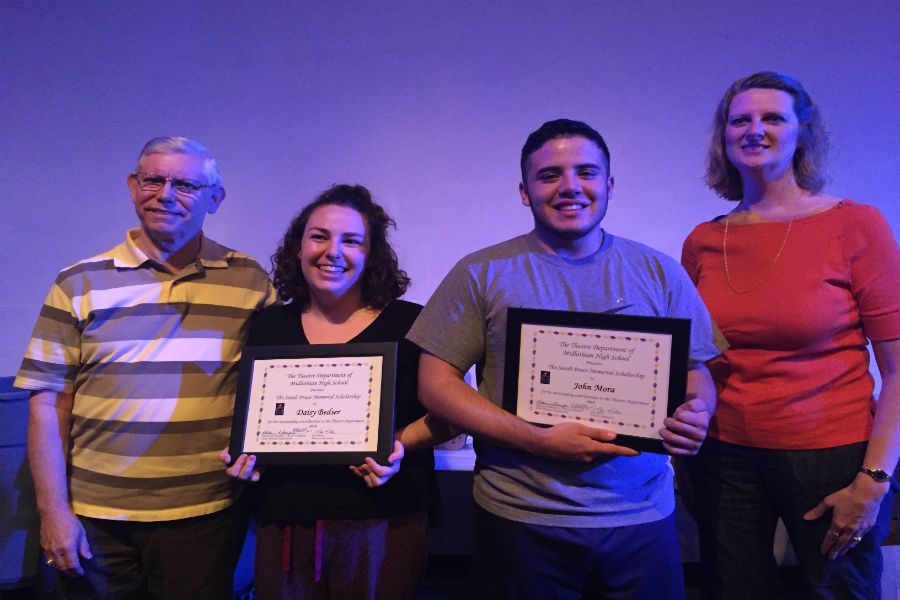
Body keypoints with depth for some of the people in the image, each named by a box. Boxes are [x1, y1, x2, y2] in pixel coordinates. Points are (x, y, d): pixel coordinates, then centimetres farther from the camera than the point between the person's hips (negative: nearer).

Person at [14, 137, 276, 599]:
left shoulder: (250, 281, 0)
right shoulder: (80, 282, 0)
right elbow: (48, 401, 0)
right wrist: (53, 511, -2)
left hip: (204, 516, 0)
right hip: (95, 519, 1)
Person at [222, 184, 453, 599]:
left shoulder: (410, 324, -6)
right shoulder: (269, 326, 7)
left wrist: (400, 444, -18)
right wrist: (244, 449, -3)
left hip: (381, 526, -3)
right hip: (284, 524, 3)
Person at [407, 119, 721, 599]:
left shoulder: (659, 273, 4)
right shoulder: (482, 273, -3)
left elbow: (696, 374, 9)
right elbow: (436, 384, -6)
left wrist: (695, 415, -15)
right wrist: (540, 441, -17)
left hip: (642, 518, 2)